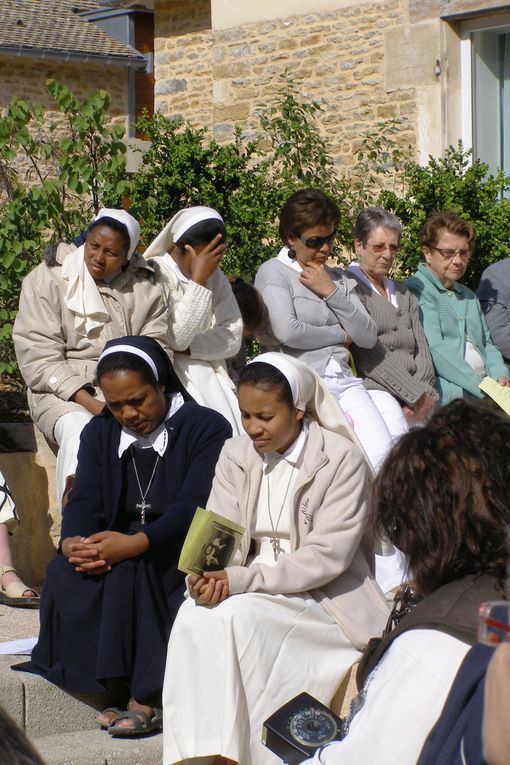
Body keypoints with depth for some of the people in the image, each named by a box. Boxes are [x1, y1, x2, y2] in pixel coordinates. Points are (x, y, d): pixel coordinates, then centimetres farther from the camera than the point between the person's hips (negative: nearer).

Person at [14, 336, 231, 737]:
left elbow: (193, 508, -17)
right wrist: (72, 542, -23)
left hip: (181, 552, -5)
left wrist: (135, 543, -32)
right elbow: (85, 501, 2)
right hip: (122, 548, 5)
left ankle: (148, 699, -31)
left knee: (130, 569, -35)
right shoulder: (99, 433, 13)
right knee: (65, 573, -25)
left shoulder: (207, 428, -5)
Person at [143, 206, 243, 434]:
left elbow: (233, 337, 4)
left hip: (205, 369, 6)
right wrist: (198, 280, -21)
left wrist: (188, 347, -13)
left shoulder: (216, 277, 11)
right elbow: (177, 338, -18)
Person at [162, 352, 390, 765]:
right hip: (251, 588, 4)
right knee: (194, 617, -29)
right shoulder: (236, 455, 7)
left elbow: (327, 556, -17)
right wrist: (207, 574, -25)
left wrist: (240, 580, -26)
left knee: (236, 616, -32)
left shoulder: (342, 459, -10)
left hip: (321, 594, -4)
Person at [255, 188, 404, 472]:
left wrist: (332, 293, 2)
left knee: (382, 451, -20)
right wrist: (340, 336, 4)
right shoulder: (274, 272, 4)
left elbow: (368, 337, 13)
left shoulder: (339, 278, 23)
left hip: (345, 381, 5)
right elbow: (287, 331, -12)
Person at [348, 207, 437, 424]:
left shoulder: (404, 295, 28)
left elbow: (421, 350, 17)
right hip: (372, 388, -6)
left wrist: (425, 394, -4)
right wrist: (417, 394, -11)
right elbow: (367, 352, -8)